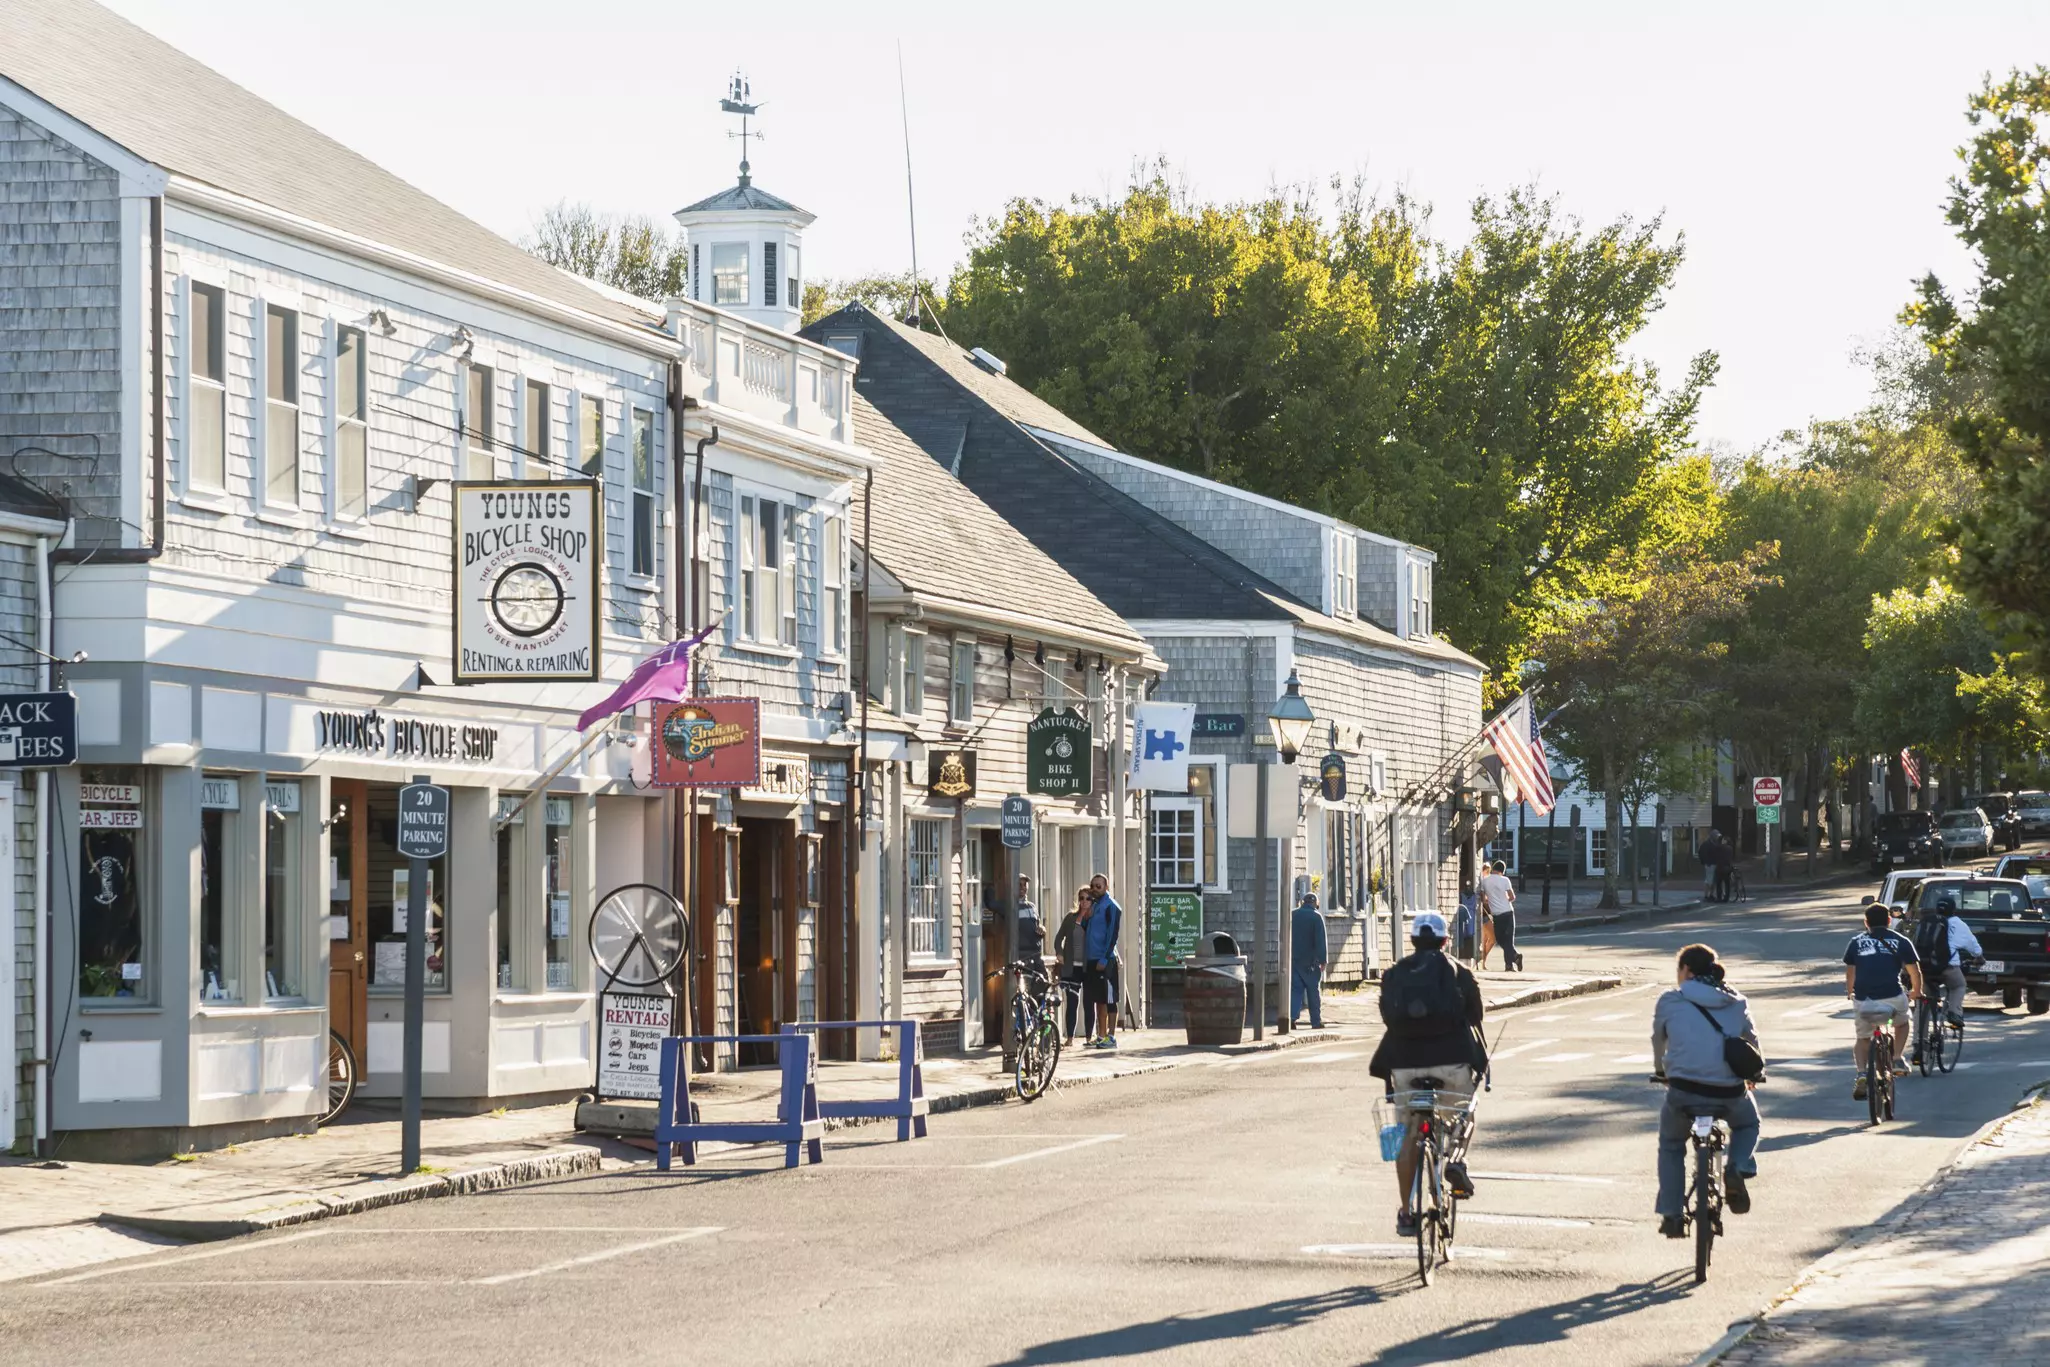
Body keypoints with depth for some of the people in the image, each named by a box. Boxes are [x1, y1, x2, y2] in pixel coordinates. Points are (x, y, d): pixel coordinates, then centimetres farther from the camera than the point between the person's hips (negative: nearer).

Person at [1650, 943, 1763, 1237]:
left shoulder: (1670, 1002, 8)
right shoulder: (1737, 1003, 14)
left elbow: (1659, 1042, 23)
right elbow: (1752, 1042, 28)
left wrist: (1661, 1070, 45)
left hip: (1684, 1091, -1)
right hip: (1730, 1094, 1)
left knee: (1671, 1145, 27)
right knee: (1747, 1124, 34)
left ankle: (1671, 1215, 21)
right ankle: (1739, 1167, 5)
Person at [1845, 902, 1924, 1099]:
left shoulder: (1856, 941, 14)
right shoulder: (1900, 941, 9)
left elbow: (1850, 971, 21)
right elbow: (1914, 972, 11)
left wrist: (1850, 991, 40)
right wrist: (1916, 992, 30)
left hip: (1863, 1000, 1)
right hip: (1892, 997, -1)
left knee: (1862, 1038, 19)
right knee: (1902, 1023, 31)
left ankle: (1861, 1074, -2)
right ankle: (1898, 1059, 15)